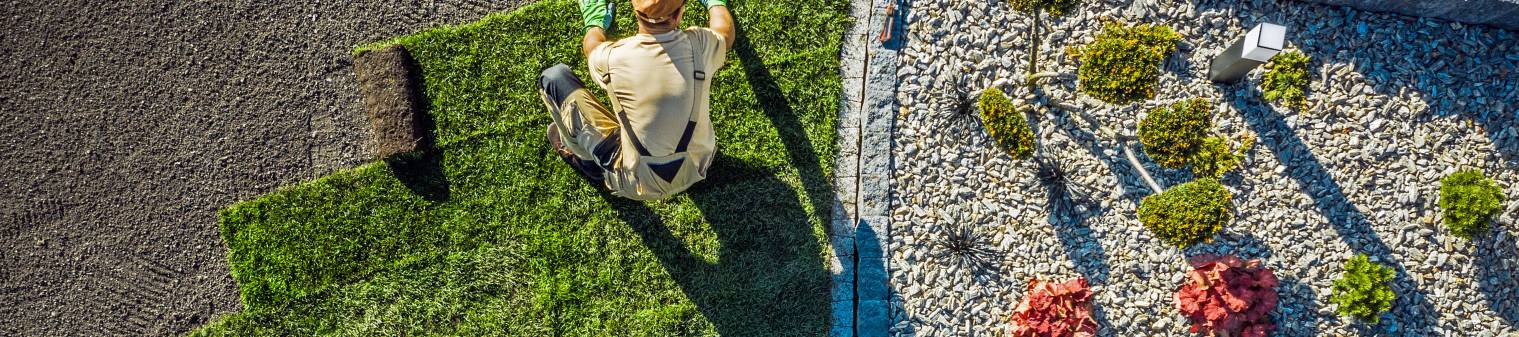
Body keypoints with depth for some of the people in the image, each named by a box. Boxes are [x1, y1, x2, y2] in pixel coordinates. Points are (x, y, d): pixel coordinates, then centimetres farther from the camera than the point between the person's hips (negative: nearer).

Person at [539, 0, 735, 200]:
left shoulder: (612, 58, -23)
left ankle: (585, 159, 22)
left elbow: (591, 46, 6)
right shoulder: (699, 45, -20)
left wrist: (595, 22, 28)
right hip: (697, 172, 3)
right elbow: (725, 30, 9)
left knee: (553, 78, 1)